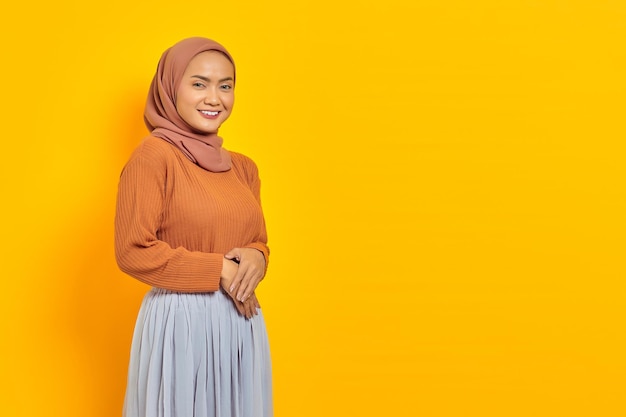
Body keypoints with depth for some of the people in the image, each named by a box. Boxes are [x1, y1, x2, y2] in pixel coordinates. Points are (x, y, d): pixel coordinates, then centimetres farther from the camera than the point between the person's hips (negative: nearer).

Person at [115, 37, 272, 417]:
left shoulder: (244, 168, 9)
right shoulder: (154, 155, -10)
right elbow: (133, 251, -13)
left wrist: (256, 259, -6)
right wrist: (219, 271, -13)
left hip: (242, 324, 6)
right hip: (181, 323, -6)